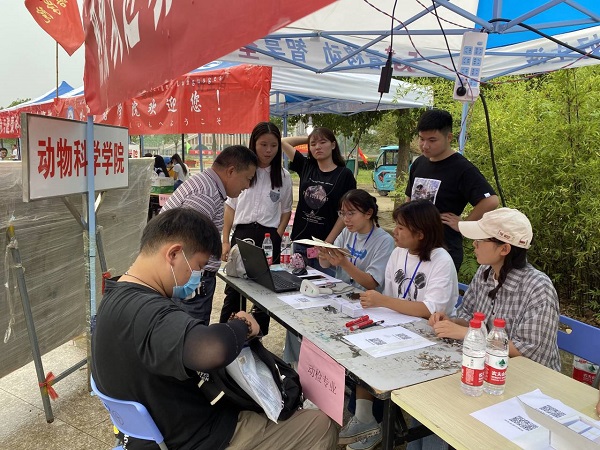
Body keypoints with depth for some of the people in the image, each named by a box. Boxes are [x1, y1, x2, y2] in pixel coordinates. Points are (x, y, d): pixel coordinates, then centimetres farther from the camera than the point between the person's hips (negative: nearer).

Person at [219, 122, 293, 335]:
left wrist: (276, 237, -3)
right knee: (234, 288, 5)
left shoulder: (283, 176, 2)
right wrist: (225, 241, 0)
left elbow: (286, 211, 10)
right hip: (242, 232, -1)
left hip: (269, 236, 1)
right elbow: (230, 207, 4)